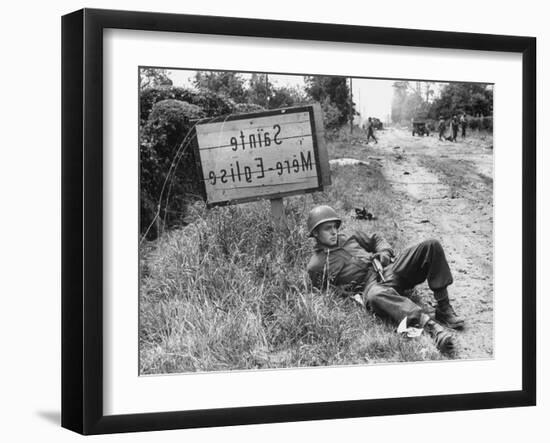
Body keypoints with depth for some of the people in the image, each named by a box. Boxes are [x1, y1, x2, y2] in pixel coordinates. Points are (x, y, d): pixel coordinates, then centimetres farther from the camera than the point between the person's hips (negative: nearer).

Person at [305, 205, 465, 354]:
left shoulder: (350, 238, 24)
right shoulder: (316, 266, 9)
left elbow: (375, 239, 33)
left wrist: (384, 252, 12)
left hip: (390, 269, 6)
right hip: (370, 285, -6)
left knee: (431, 246, -13)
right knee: (376, 296, -46)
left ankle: (444, 309, -19)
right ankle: (431, 326, -58)